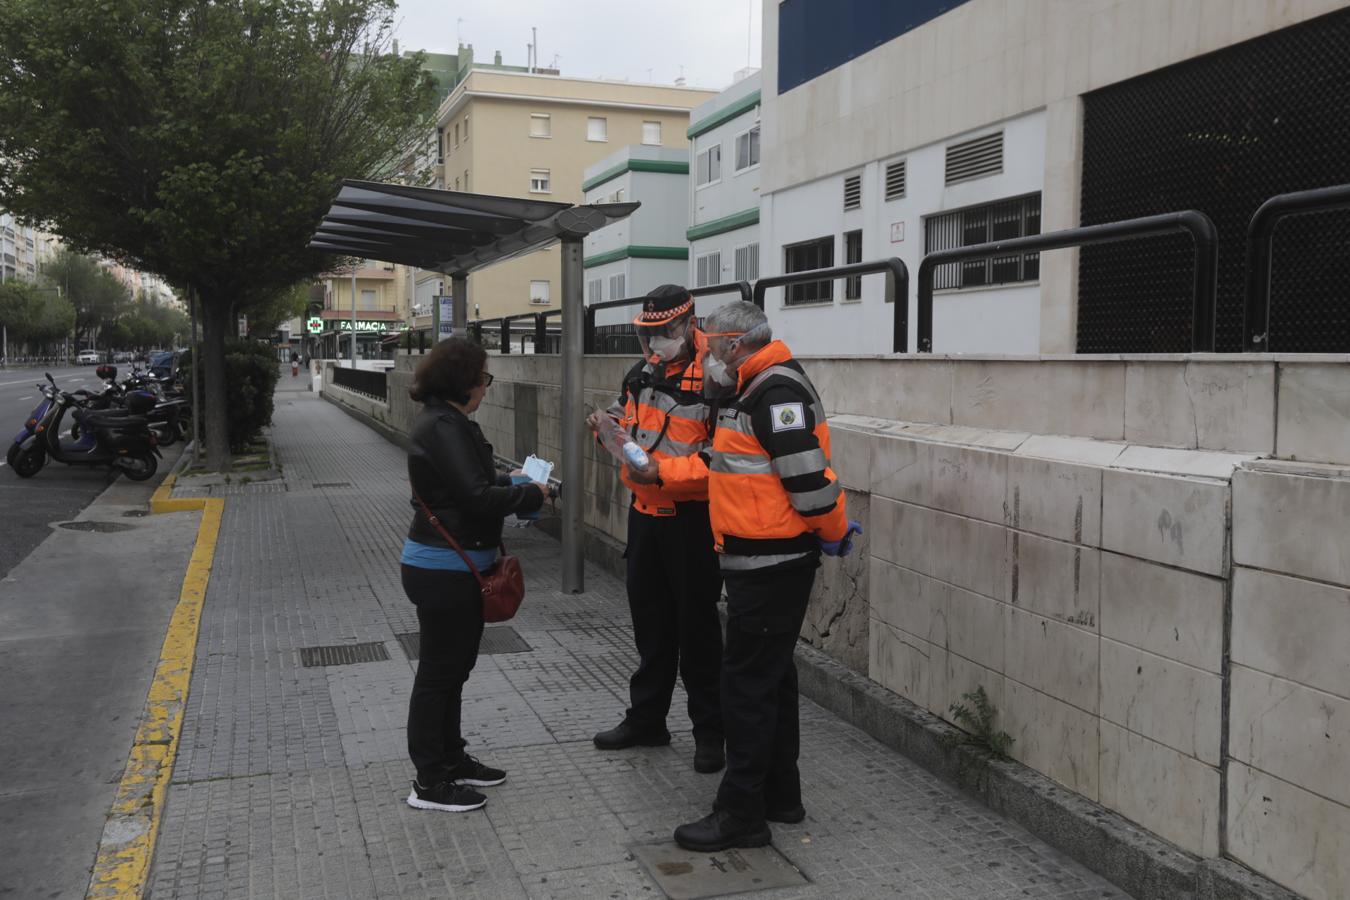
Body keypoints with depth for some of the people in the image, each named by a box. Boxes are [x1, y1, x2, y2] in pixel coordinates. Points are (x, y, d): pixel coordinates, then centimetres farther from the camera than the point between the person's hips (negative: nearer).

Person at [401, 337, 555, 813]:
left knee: (452, 669, 20)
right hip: (443, 571, -10)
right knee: (439, 673, 1)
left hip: (455, 567, 10)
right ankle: (429, 783, 14)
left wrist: (510, 481, 5)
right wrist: (532, 495, -14)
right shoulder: (443, 427, -21)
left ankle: (451, 760, 34)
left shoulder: (446, 422, 10)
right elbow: (477, 497, -27)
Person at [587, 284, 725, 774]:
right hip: (645, 513, 8)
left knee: (696, 626, 2)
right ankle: (646, 719, 32)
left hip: (691, 518, -7)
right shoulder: (643, 372, 7)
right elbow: (626, 420, 23)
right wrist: (609, 424, 0)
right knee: (649, 620, 17)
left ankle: (710, 731, 17)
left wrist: (662, 472, -31)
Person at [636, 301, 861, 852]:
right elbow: (731, 468, 19)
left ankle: (741, 813, 6)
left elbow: (807, 475, -25)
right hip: (761, 559, 11)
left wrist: (833, 532, -10)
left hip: (772, 563, -11)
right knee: (770, 675, 18)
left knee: (749, 682, -4)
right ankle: (780, 794, 30)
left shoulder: (776, 391, -19)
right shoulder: (752, 390, 14)